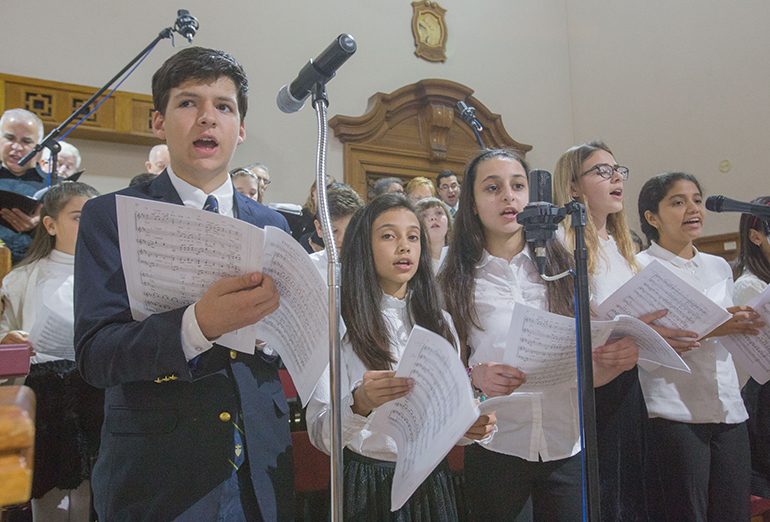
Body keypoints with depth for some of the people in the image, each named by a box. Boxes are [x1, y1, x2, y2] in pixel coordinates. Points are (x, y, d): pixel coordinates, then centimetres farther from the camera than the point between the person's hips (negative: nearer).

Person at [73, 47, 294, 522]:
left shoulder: (271, 225, 5)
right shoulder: (111, 216, -5)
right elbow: (94, 354, -14)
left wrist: (274, 321, -17)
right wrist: (198, 325, -31)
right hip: (155, 479, -3)